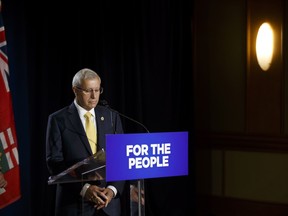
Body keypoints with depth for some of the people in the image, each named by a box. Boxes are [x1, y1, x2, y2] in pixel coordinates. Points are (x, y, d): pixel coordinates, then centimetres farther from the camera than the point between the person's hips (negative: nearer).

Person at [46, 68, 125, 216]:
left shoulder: (112, 117, 6)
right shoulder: (58, 120, -2)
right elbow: (54, 162, -8)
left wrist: (113, 189, -10)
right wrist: (84, 188, -18)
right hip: (74, 203, -2)